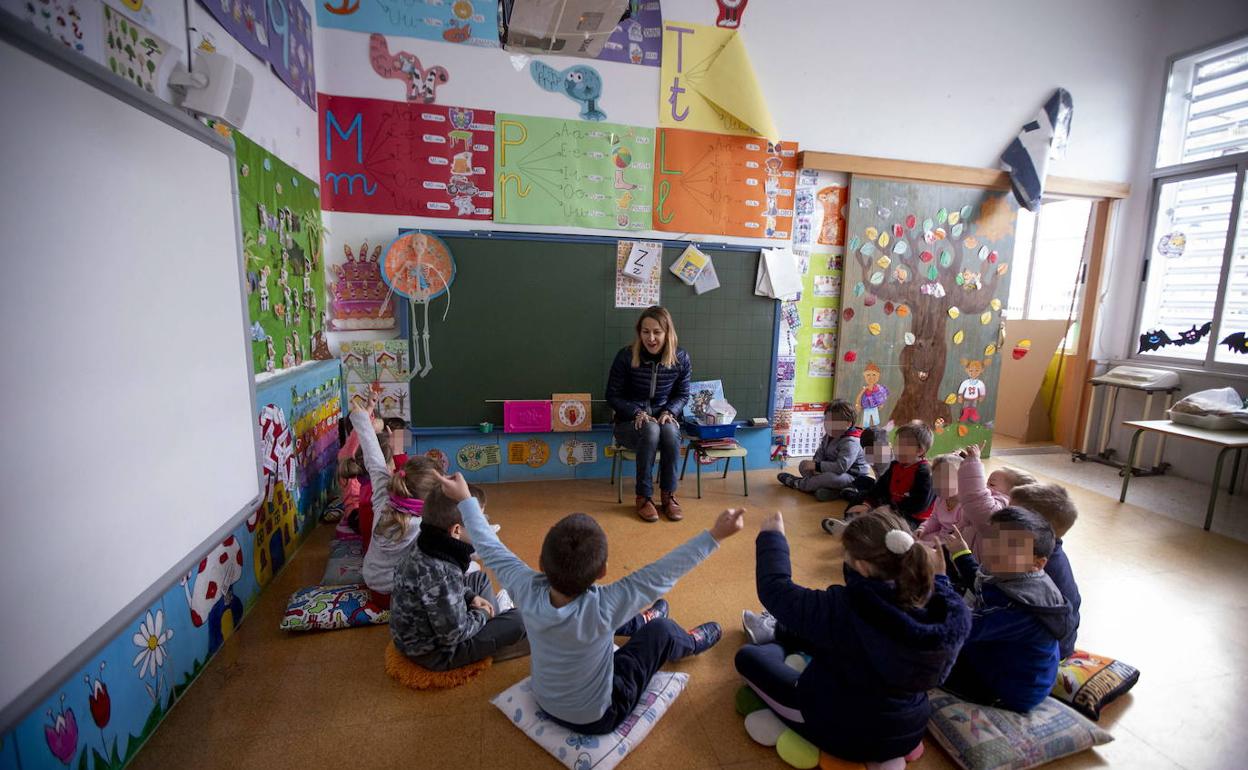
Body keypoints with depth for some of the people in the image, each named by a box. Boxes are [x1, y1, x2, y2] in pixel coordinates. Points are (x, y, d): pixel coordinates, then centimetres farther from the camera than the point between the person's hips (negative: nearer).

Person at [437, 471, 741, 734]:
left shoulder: (526, 590, -29)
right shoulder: (602, 607, -39)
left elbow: (489, 547, -15)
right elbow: (662, 573, -36)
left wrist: (465, 500, -3)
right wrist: (714, 535, -31)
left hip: (544, 701, 4)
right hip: (595, 718, -4)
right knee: (660, 631, 9)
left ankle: (640, 623, 49)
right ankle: (692, 643, 41)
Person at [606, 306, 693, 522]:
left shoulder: (681, 358, -6)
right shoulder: (626, 356, -12)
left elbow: (682, 394, 6)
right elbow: (613, 396, -5)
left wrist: (669, 411, -14)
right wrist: (637, 413, -20)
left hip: (663, 417, 2)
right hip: (630, 421, -2)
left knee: (670, 431, -34)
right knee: (651, 430, -36)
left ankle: (669, 495, -15)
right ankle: (643, 497, -21)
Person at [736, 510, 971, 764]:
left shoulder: (844, 609, -36)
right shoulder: (956, 612, -23)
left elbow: (775, 589, -20)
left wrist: (771, 538, -5)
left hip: (839, 734, -5)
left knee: (748, 656, 14)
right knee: (814, 635, 25)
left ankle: (774, 640, 46)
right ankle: (777, 633, 53)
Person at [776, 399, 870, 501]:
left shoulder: (851, 442, -26)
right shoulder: (829, 435, 2)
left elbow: (841, 467, -36)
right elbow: (820, 453, 7)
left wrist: (817, 466, -30)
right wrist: (814, 464, -15)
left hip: (853, 477, -9)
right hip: (832, 471, 9)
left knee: (830, 477, -39)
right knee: (803, 465, 1)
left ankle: (798, 483, -13)